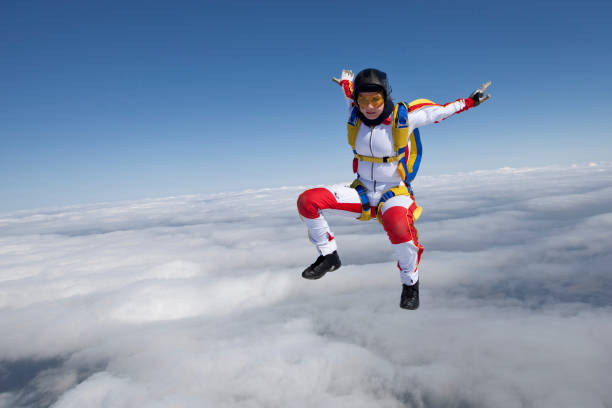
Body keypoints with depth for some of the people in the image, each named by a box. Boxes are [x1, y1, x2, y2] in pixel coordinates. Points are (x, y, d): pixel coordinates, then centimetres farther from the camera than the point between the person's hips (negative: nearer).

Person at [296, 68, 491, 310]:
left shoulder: (404, 117, -12)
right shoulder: (355, 115, -2)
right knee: (307, 201, -16)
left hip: (395, 194, -4)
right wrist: (345, 81, 43)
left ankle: (410, 282, -9)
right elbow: (349, 93, 23)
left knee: (398, 226, -40)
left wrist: (469, 101, 13)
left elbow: (440, 110, 5)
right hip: (361, 193, 4)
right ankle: (329, 256, 3)